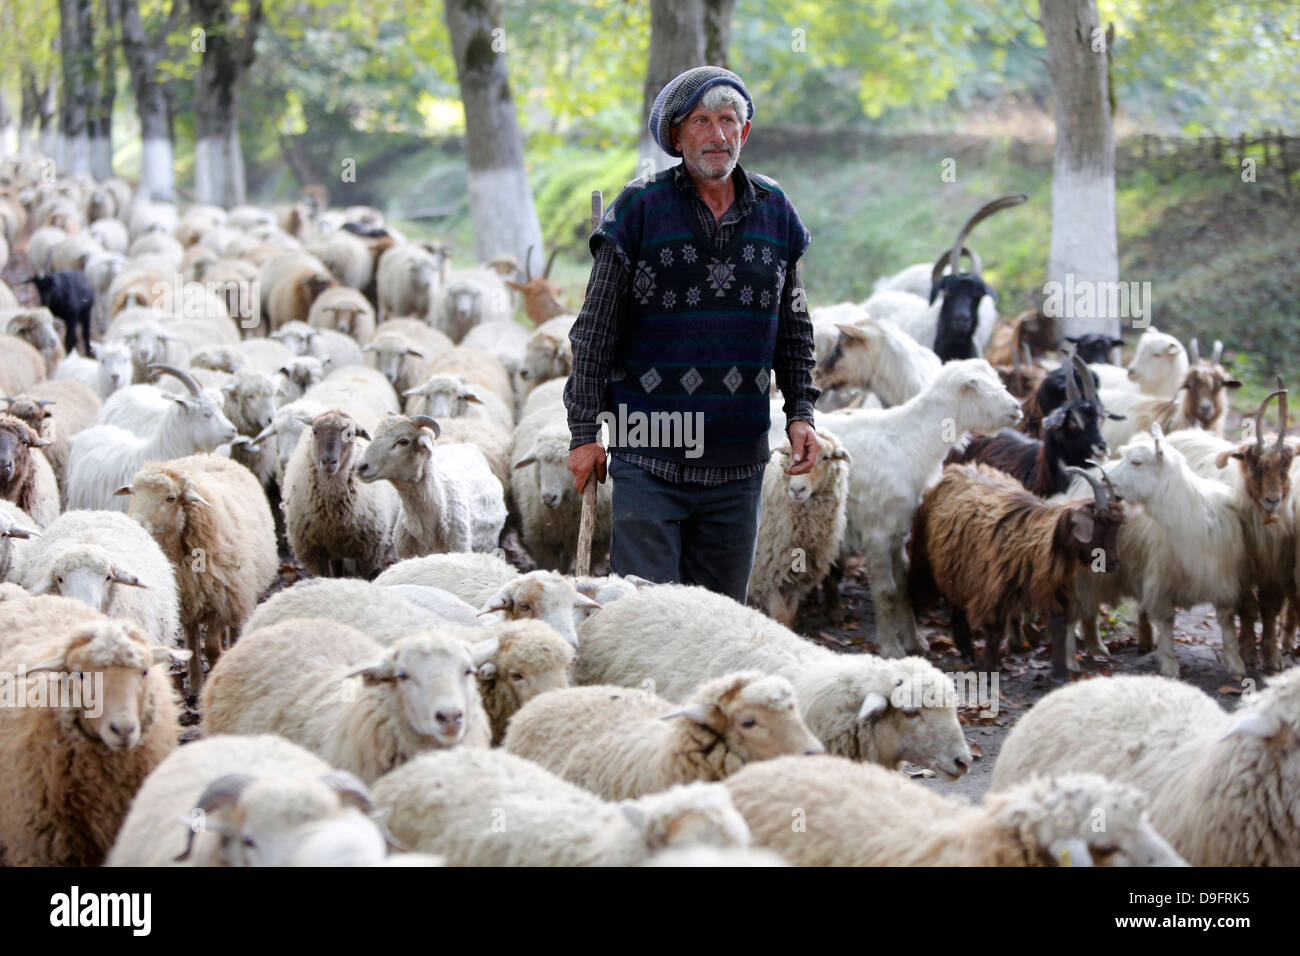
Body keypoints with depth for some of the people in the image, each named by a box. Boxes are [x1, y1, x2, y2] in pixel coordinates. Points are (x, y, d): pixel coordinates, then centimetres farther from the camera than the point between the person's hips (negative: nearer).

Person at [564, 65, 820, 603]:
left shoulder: (774, 213, 9)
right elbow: (595, 332, 0)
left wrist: (800, 413, 7)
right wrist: (584, 431, -3)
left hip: (738, 458, 4)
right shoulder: (640, 208, -2)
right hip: (649, 453, -3)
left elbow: (793, 331, 18)